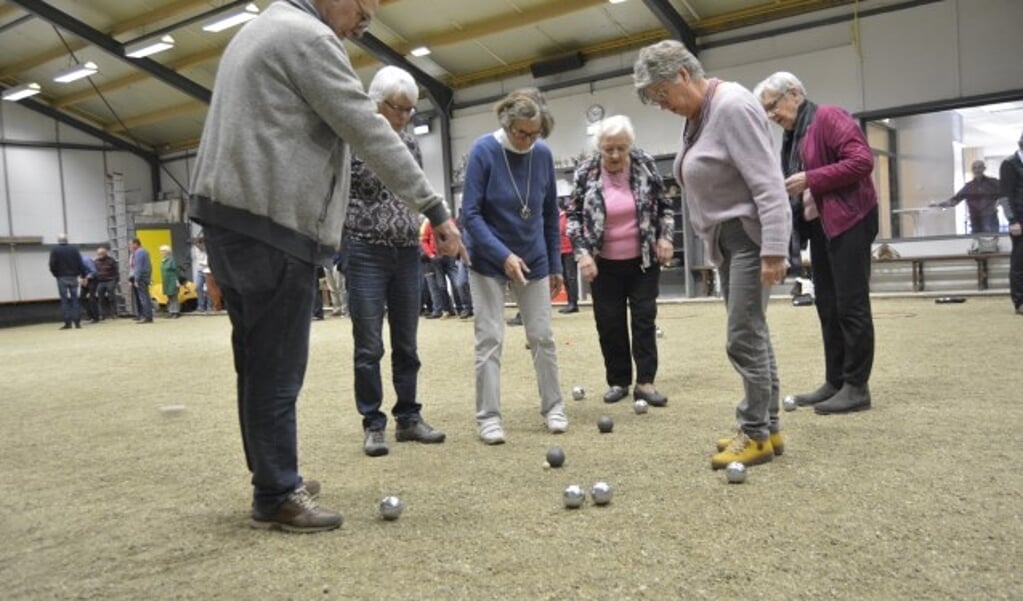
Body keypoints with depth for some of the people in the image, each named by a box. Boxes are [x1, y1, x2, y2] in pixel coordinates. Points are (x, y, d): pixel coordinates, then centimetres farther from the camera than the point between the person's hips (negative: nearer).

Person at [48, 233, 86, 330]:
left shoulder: (55, 250, -2)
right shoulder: (74, 249, 4)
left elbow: (52, 265, -6)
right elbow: (80, 263, 0)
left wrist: (56, 274, 9)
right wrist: (83, 275, 6)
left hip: (62, 278, -2)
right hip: (73, 277, 2)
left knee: (64, 300, 0)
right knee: (75, 299, 6)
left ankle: (68, 322, -4)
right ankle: (77, 322, 3)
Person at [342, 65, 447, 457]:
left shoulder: (411, 144, 11)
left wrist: (427, 231, 11)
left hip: (407, 254, 5)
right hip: (367, 253, -5)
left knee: (406, 343, 9)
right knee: (369, 345, -1)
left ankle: (408, 418, 19)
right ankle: (373, 425, 9)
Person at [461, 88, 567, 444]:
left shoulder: (543, 154, -5)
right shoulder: (484, 151, -15)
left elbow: (550, 214, 5)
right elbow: (470, 214, -16)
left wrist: (555, 265, 6)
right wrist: (504, 255, -24)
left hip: (534, 259, 3)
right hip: (489, 260, -3)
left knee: (542, 335, 7)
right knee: (489, 338, -2)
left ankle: (553, 406, 20)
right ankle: (488, 416, 7)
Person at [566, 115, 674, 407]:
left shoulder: (645, 165, -5)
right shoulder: (585, 173, -8)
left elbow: (664, 205, 5)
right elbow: (573, 215, -4)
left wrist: (665, 237, -7)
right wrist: (582, 253, -14)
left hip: (643, 260, 0)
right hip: (605, 264, 0)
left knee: (644, 318, 1)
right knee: (609, 322, 5)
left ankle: (645, 382, 7)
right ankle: (618, 381, 18)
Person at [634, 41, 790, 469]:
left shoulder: (731, 106, -18)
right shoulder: (696, 116, 11)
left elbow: (767, 184, -23)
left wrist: (774, 250, -27)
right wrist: (713, 238, 20)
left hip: (752, 235, -10)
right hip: (727, 238, 10)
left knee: (743, 335, -9)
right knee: (750, 332, 11)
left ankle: (756, 434, 1)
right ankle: (768, 426, 18)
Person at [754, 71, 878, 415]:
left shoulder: (829, 118, -10)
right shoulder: (792, 136, 15)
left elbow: (862, 161, -20)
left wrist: (810, 179, -20)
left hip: (849, 222, -9)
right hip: (819, 225, 9)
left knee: (851, 305, -5)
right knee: (827, 306, 10)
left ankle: (857, 387, 1)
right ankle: (835, 382, 17)